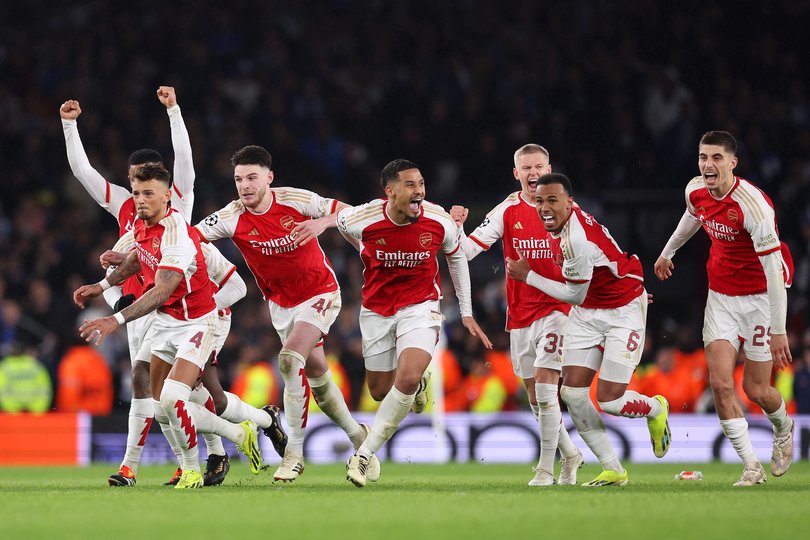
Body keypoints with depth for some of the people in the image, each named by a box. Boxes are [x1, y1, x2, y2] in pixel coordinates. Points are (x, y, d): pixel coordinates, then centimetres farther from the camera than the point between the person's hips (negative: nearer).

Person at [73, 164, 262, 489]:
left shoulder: (175, 233, -28)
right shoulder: (140, 225, -2)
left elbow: (161, 291, -36)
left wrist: (116, 320, -43)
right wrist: (102, 286, 18)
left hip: (195, 322, -9)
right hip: (165, 321, 9)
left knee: (172, 400, -22)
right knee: (160, 402, 9)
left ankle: (192, 471, 1)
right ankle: (240, 434, 27)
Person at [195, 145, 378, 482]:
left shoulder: (296, 201, -19)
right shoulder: (232, 218, -14)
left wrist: (322, 223, -32)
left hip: (319, 293, -4)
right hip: (280, 303, 4)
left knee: (290, 359, -24)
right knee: (316, 375, 10)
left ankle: (294, 453, -18)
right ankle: (358, 436, 32)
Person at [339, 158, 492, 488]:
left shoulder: (440, 222, -17)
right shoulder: (362, 220, -21)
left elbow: (456, 257, 5)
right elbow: (339, 218, 5)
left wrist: (466, 312, 8)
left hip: (420, 306, -1)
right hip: (376, 309, 1)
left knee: (407, 379, -23)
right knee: (381, 391, 10)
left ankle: (364, 454, -11)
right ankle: (418, 384, 47)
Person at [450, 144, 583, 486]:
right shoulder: (507, 211, 0)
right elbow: (469, 250, -5)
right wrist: (456, 228, -23)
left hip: (556, 307, -3)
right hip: (520, 313, 3)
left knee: (545, 385, -15)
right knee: (534, 396, 9)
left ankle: (546, 468, -7)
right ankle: (569, 454, 30)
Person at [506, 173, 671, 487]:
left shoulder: (576, 240, -31)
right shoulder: (561, 221, -4)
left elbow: (574, 296, -19)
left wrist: (527, 276, -11)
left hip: (623, 312, -8)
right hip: (587, 313, 8)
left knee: (609, 401, -12)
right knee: (572, 393, -4)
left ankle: (656, 409, 23)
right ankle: (613, 470, 5)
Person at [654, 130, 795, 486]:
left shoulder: (753, 206, -27)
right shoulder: (696, 191, -7)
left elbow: (774, 272, -25)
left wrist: (779, 330, -26)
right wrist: (667, 252, 36)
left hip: (759, 297, -5)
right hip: (720, 294, 5)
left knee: (755, 389, 1)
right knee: (720, 382, -11)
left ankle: (783, 428, 37)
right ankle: (751, 465, -3)